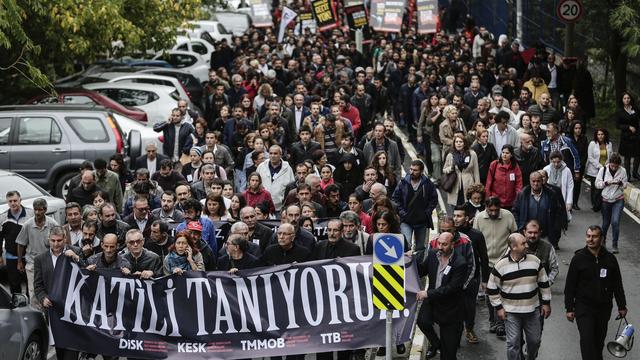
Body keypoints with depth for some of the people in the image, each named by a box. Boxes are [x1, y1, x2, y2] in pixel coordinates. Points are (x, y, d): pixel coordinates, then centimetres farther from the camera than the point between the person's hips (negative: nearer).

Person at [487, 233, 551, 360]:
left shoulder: (534, 261, -3)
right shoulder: (501, 266, -11)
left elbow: (544, 283, 7)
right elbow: (491, 288, -2)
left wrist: (546, 303, 7)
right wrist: (499, 307, -5)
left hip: (533, 310, 3)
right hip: (511, 312, -3)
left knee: (535, 340, 12)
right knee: (513, 343, 1)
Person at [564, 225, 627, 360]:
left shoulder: (610, 259, 1)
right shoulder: (578, 258, -6)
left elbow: (617, 284, 10)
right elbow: (570, 285, -3)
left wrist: (622, 306, 11)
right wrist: (569, 308, -4)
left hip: (604, 308, 3)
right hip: (584, 307, -3)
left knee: (599, 340, 12)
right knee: (587, 339, -13)